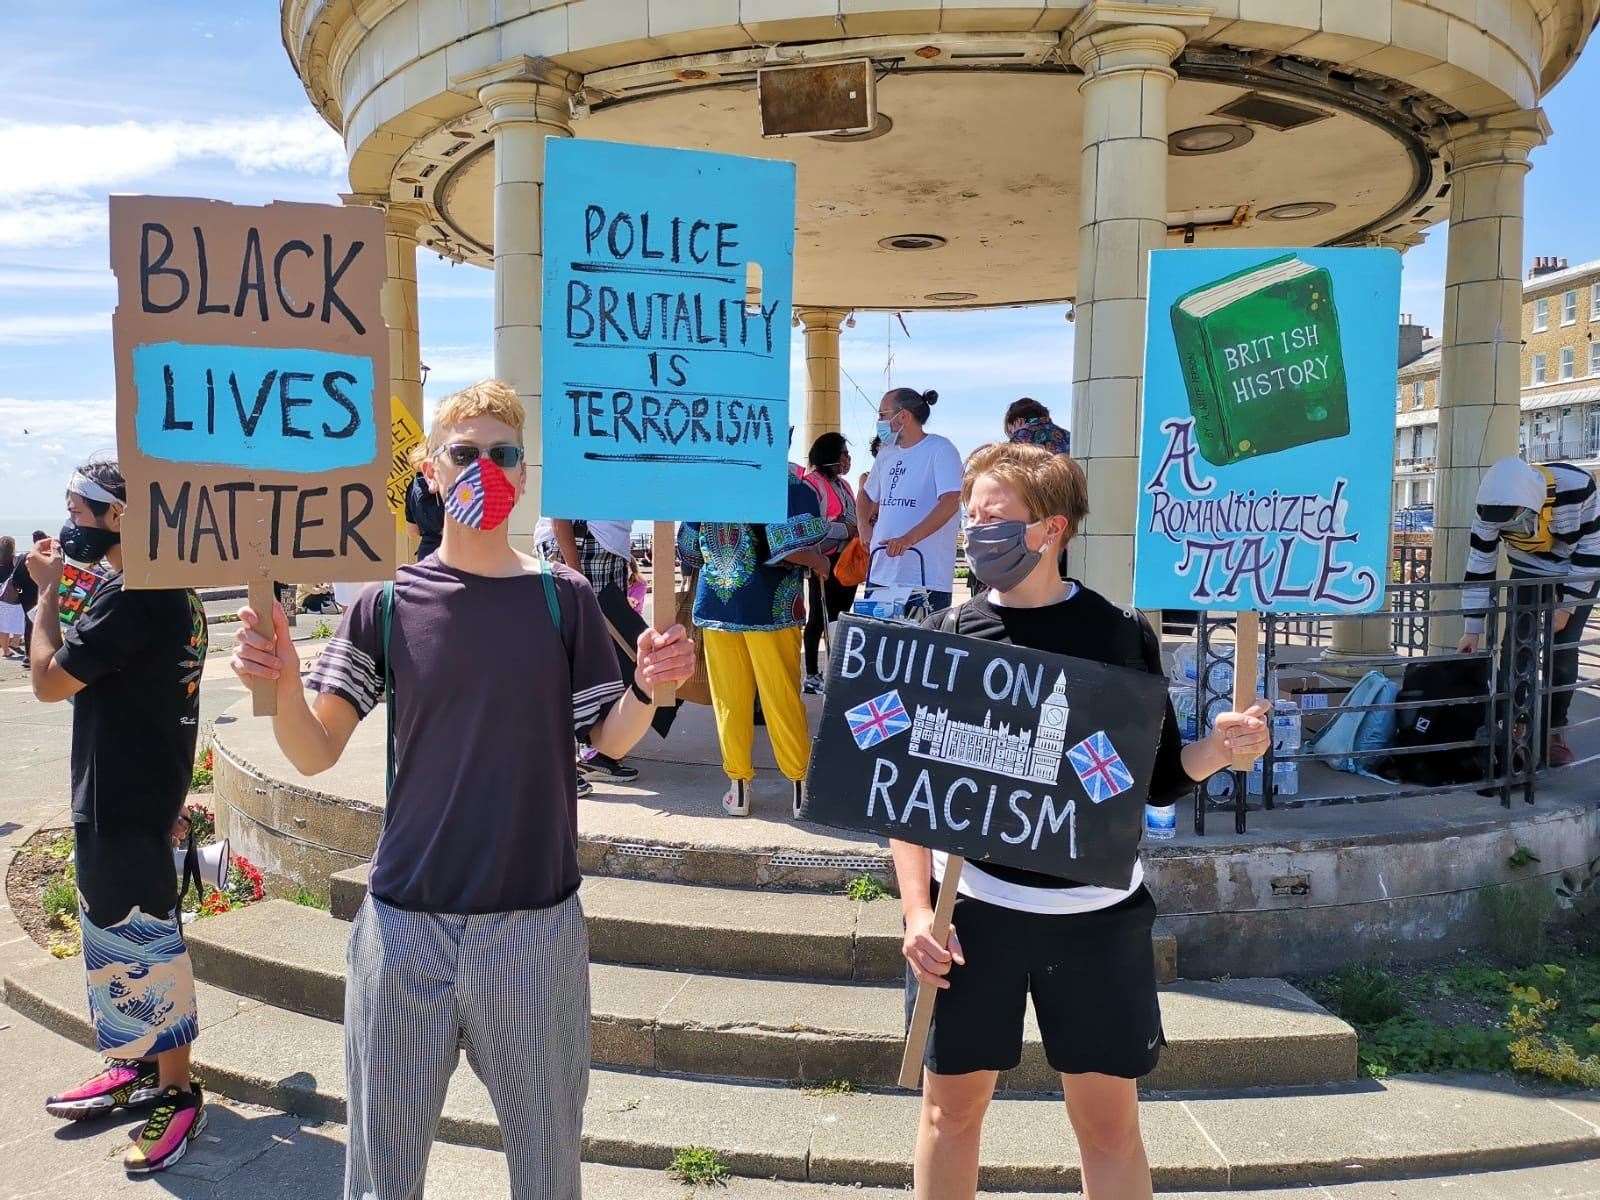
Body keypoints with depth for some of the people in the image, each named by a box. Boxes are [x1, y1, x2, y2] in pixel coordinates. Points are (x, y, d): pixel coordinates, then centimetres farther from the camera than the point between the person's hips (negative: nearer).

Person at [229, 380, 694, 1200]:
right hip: (405, 923, 1)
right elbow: (315, 755, -1)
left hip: (537, 924, 0)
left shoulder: (562, 598, -1)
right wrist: (282, 685, -21)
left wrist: (648, 687, -19)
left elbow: (609, 740, 1)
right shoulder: (388, 602, -1)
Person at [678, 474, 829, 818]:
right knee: (782, 699, 6)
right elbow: (793, 547, -19)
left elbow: (689, 550, 13)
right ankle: (800, 785, 14)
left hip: (716, 606, 3)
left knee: (728, 699, 9)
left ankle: (738, 786, 15)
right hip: (769, 608, -3)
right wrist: (820, 563, 0)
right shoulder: (790, 483, -7)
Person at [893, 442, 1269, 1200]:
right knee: (952, 1105, 12)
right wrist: (916, 912, -9)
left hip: (1097, 912, 0)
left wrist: (1219, 749, -15)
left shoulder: (1120, 633, -1)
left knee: (1109, 1118, 9)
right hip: (970, 906, 0)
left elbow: (1157, 779, 5)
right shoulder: (946, 635, -3)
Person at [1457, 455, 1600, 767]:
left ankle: (1554, 732, 5)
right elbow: (1479, 566, -19)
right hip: (1528, 573, 2)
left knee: (1562, 654, -7)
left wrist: (1566, 607, -21)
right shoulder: (1493, 506, -26)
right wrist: (1473, 629, -18)